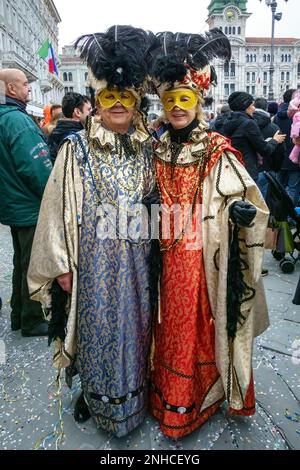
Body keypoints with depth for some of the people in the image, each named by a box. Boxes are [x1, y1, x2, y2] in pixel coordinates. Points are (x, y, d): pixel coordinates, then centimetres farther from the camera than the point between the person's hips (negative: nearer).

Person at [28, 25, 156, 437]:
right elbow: (57, 207, -6)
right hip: (94, 261, -2)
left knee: (135, 326, 15)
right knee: (97, 327, 11)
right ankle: (93, 393, 37)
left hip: (138, 260, 3)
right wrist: (61, 265, -6)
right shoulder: (77, 148, -6)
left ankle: (133, 396, 39)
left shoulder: (148, 149, 4)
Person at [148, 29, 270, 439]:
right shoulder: (156, 151, 6)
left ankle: (200, 396, 32)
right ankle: (171, 396, 36)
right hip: (167, 259, 4)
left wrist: (241, 211, -26)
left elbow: (247, 198, -7)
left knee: (203, 325, 8)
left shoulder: (218, 152, -7)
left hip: (205, 259, -3)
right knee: (170, 325, 14)